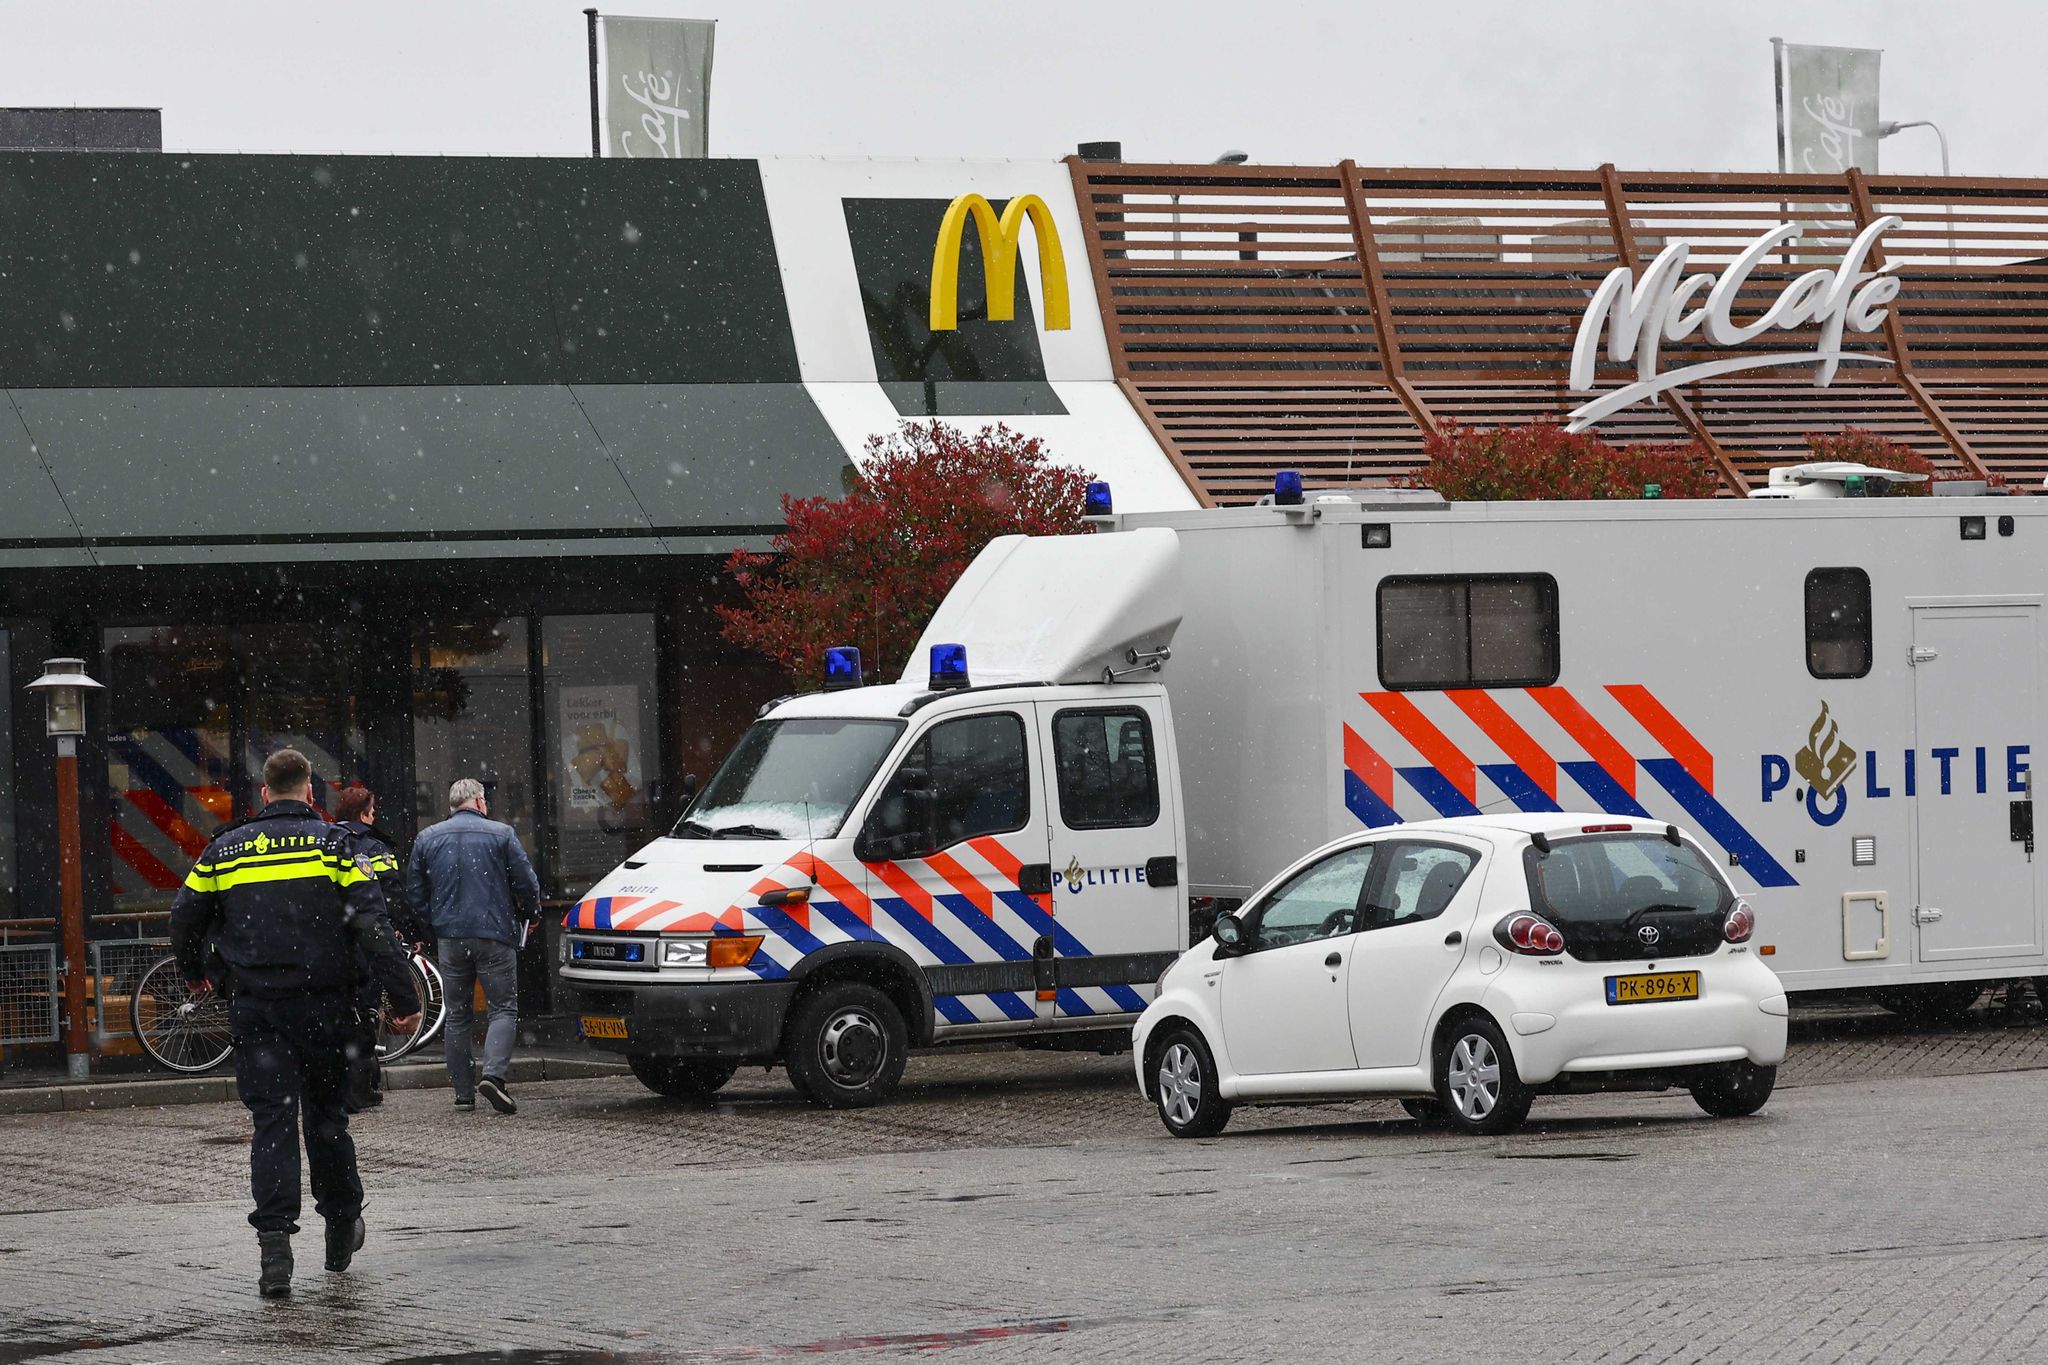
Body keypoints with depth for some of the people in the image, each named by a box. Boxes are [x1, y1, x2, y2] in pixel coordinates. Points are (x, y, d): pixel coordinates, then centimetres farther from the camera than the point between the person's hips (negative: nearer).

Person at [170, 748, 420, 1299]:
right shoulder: (333, 843, -1)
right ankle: (342, 1227, 27)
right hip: (322, 1005, -1)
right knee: (326, 1116, 14)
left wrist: (194, 975, 30)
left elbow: (184, 918, 10)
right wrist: (404, 999, -7)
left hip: (255, 1007, 1)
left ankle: (275, 1242, -15)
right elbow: (372, 925, -9)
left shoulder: (224, 849, 6)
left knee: (271, 1123, -1)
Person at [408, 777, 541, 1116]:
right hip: (495, 934, -3)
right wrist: (530, 915, 17)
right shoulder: (501, 834, -2)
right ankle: (493, 1075, -21)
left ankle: (463, 1091, 8)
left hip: (449, 936, 3)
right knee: (503, 1008, 0)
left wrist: (424, 930, 23)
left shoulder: (427, 838, 8)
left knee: (456, 1015, 10)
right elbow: (526, 882, -2)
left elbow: (415, 892, 11)